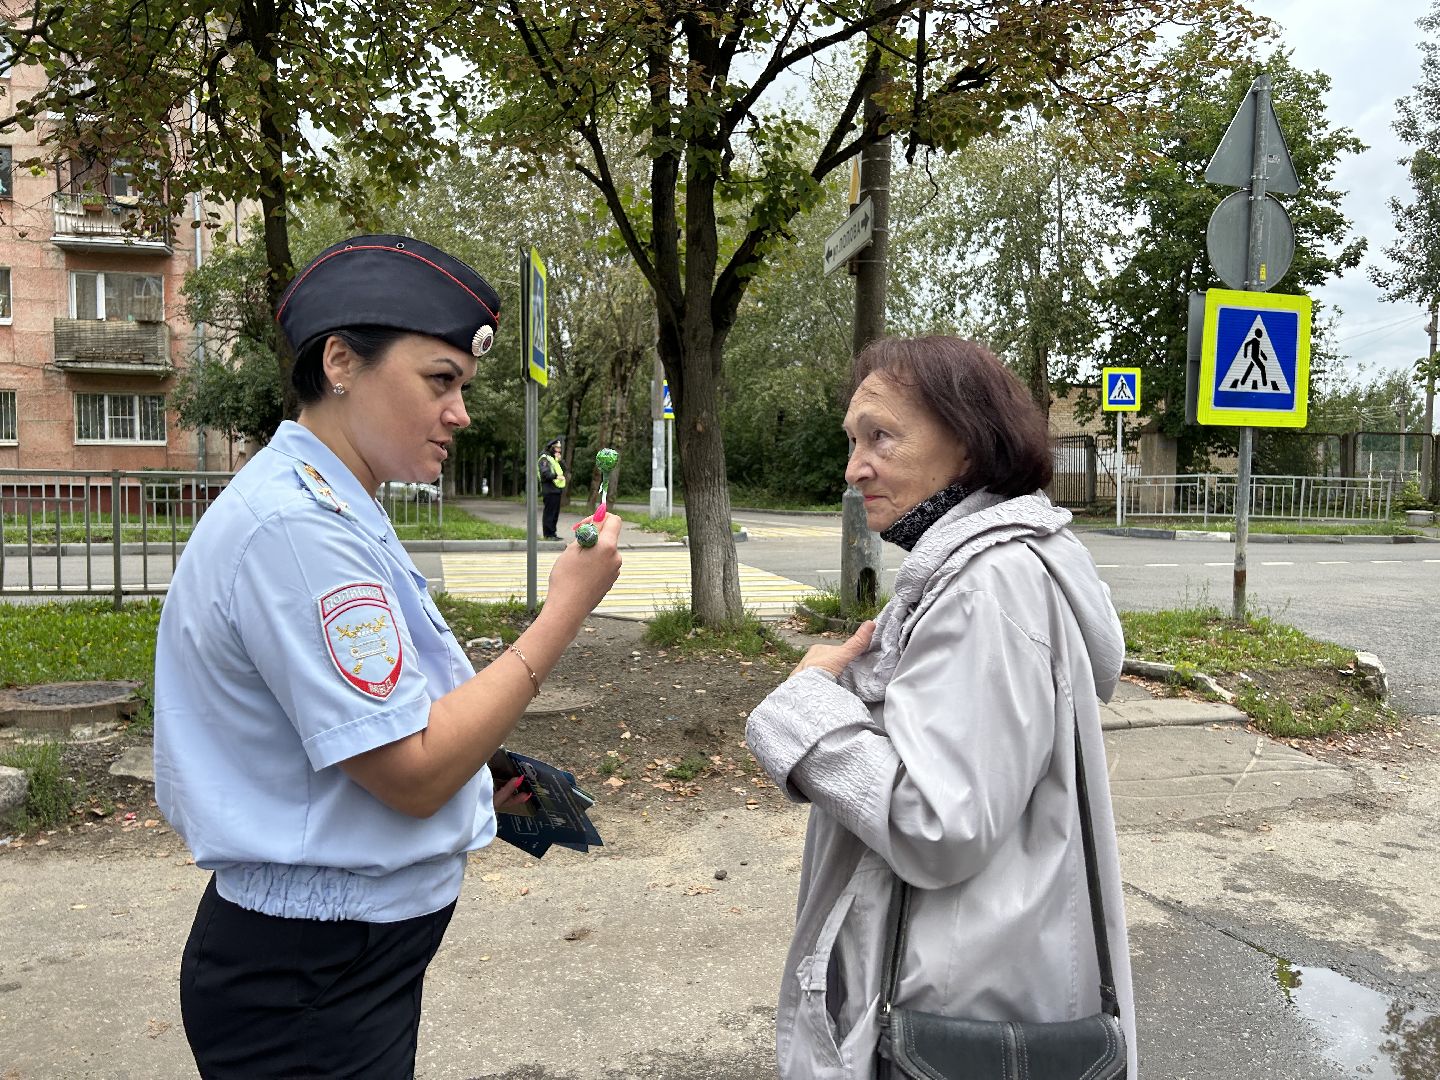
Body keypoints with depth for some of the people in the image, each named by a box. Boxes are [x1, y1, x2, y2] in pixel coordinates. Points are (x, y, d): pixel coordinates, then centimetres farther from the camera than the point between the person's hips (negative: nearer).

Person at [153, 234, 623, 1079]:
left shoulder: (328, 510, 7)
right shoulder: (296, 527, -24)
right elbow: (413, 771, -24)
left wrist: (474, 777, 2)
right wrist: (567, 609, -21)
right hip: (310, 986, -9)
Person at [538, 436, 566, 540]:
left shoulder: (555, 458, 22)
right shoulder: (545, 458, -7)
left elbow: (564, 469, 14)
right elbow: (545, 473, -19)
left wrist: (559, 461, 0)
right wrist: (556, 476, -23)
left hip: (557, 489, 9)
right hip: (549, 490, -9)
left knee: (555, 513, 12)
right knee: (549, 512, -8)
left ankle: (552, 533, 18)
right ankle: (548, 534, -5)